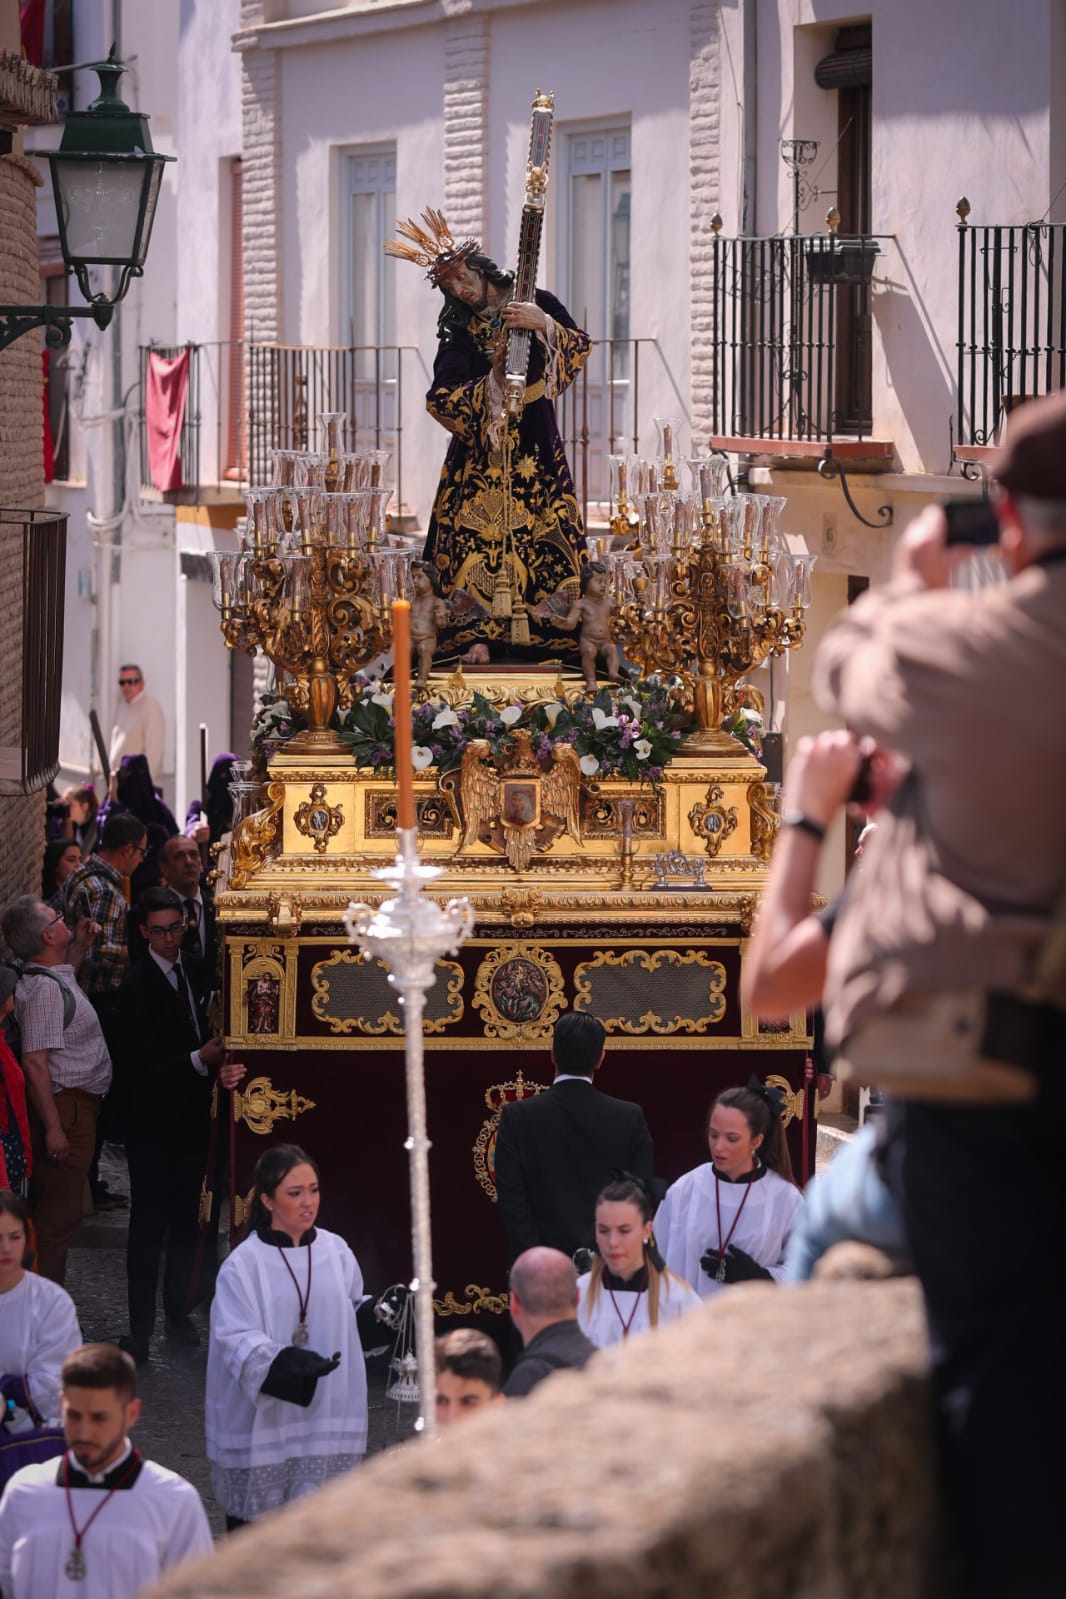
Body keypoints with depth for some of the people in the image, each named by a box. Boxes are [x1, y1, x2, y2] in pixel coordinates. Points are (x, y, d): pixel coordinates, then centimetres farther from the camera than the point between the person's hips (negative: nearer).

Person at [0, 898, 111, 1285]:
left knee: (53, 1212, 16)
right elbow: (35, 1062, -25)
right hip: (66, 1109, -11)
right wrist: (54, 1127, -26)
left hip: (77, 1106, 11)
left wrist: (80, 945, 21)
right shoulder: (44, 988, -21)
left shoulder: (56, 978, 9)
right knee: (58, 1214, -6)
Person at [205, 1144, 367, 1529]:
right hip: (262, 1419, -3)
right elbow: (239, 1343, -16)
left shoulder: (336, 1253, 4)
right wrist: (286, 1363, -33)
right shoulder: (243, 1266, -9)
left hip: (323, 1411, 3)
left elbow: (356, 1315, 16)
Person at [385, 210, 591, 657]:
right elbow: (442, 400, -4)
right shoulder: (460, 332, 5)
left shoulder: (536, 304, 5)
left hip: (533, 448, 0)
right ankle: (477, 629, -11)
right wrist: (492, 382, -16)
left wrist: (544, 325, -20)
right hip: (481, 447, 0)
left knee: (543, 535, -7)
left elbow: (580, 348, -4)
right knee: (476, 536, -10)